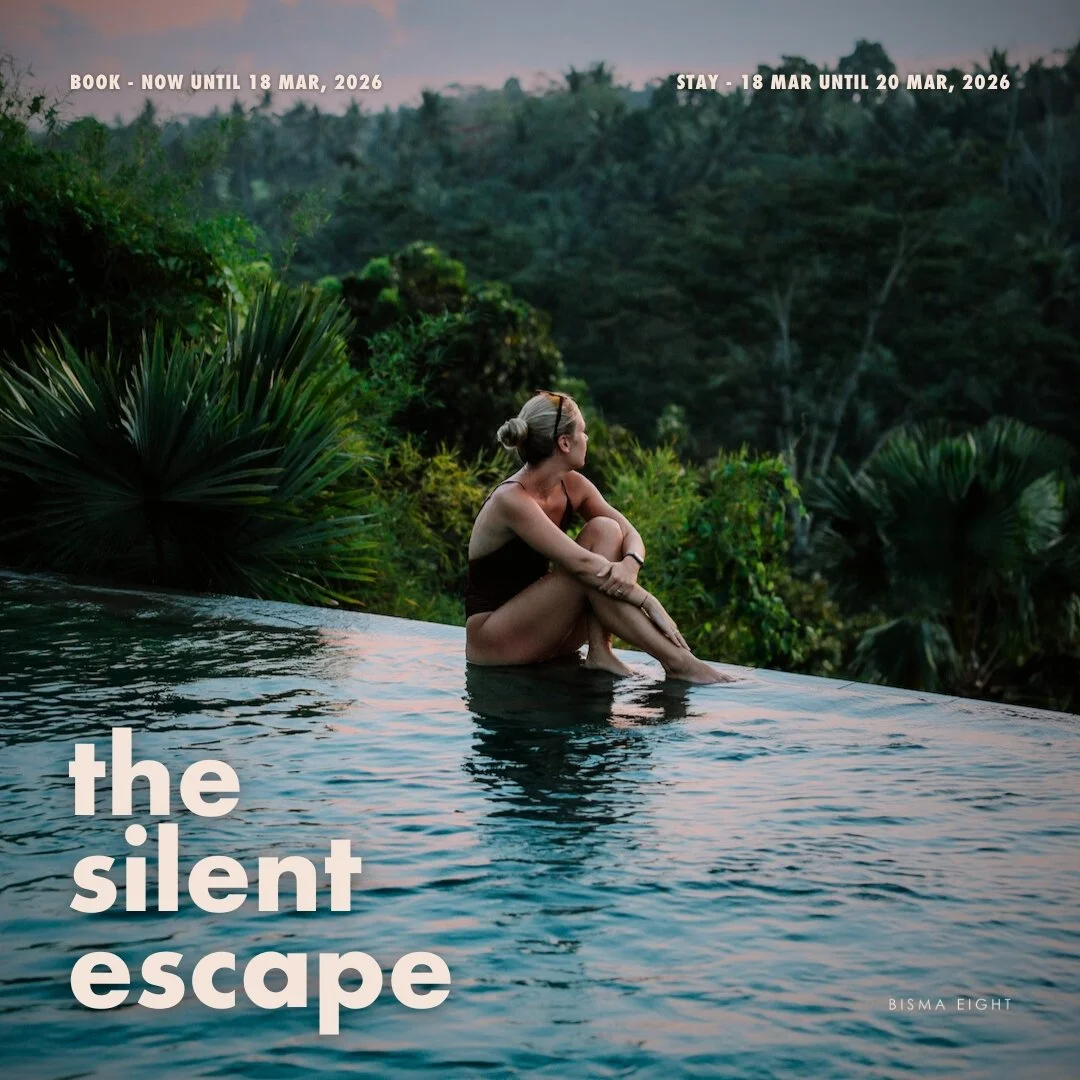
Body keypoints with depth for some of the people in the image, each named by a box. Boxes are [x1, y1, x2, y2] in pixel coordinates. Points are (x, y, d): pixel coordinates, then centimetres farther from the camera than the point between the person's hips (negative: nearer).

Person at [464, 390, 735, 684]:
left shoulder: (571, 486, 1)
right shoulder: (511, 500, -23)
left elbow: (630, 534, -1)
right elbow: (580, 563, -30)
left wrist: (630, 566, -25)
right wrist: (649, 602, -30)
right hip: (493, 643, -8)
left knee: (605, 530, -9)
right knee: (591, 573, -27)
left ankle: (600, 651, -20)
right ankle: (678, 662, -26)